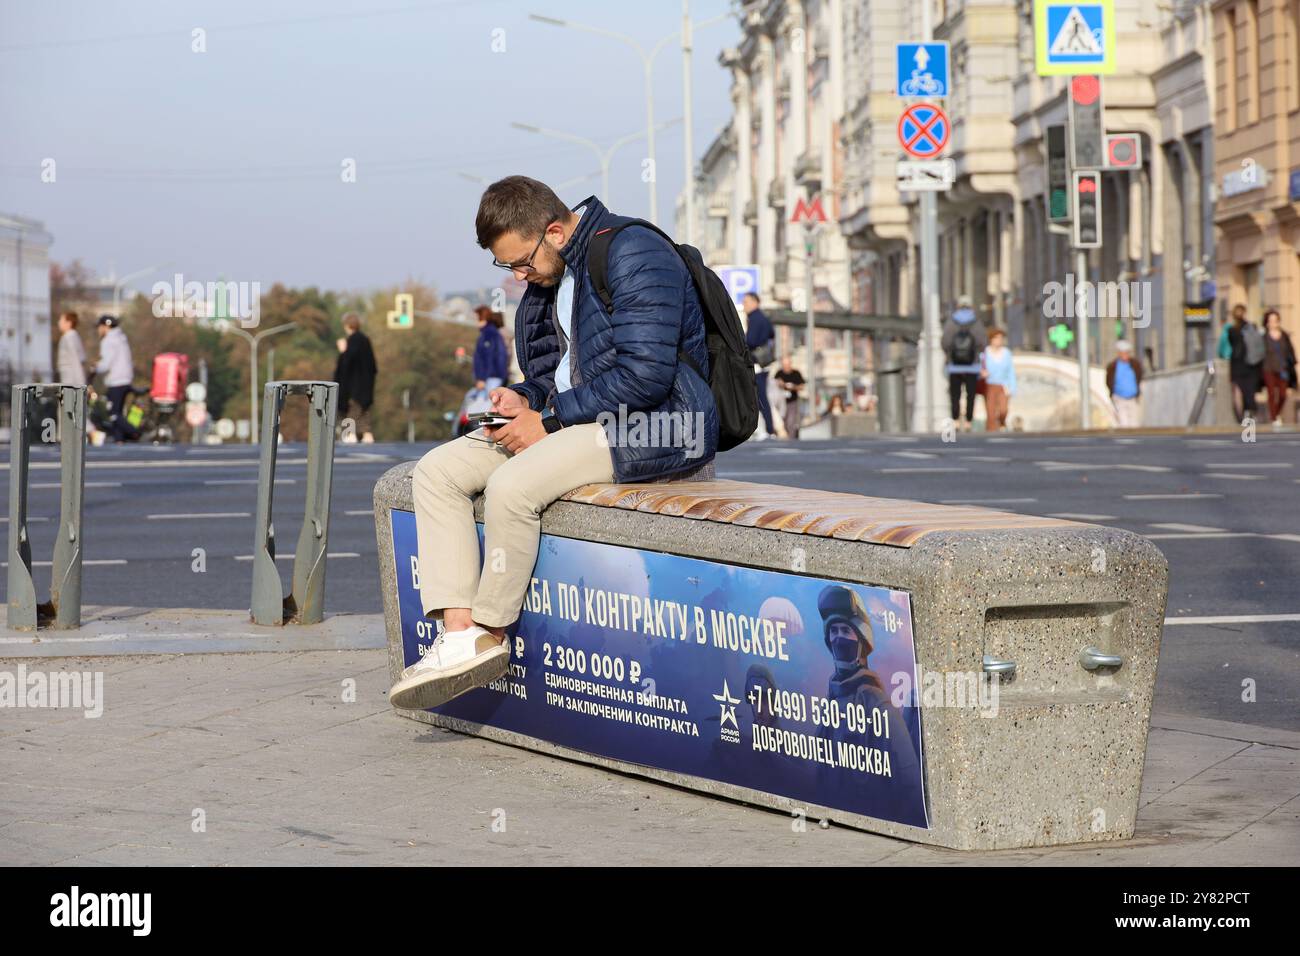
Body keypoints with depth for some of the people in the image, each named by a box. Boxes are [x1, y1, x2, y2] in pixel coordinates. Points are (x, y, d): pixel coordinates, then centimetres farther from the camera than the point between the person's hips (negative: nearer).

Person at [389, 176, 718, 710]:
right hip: (576, 420, 10)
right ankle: (459, 632, -15)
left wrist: (548, 421, -17)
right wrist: (525, 400, 3)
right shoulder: (549, 276, 14)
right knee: (436, 472, -4)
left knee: (511, 485, -30)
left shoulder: (632, 254, -15)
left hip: (655, 426, -10)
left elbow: (645, 375, -23)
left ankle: (491, 633, -10)